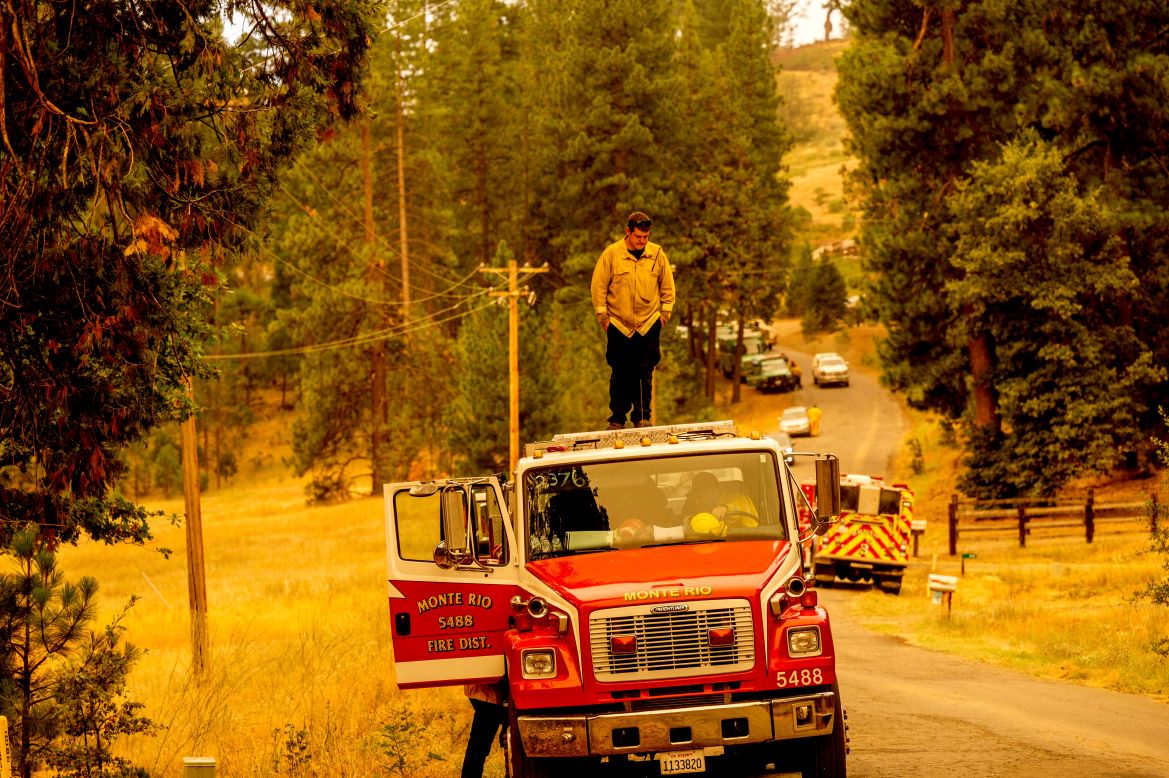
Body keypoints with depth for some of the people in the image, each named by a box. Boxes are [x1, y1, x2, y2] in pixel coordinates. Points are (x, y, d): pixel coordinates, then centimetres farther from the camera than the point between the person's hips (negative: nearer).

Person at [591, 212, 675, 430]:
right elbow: (599, 286, 0)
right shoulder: (611, 254, -5)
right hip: (619, 325, -1)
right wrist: (602, 316, -1)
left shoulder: (657, 254, 1)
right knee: (620, 375, 2)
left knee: (645, 374, 2)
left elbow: (668, 286, 11)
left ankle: (643, 417, 10)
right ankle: (617, 419, 8)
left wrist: (665, 313, 7)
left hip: (649, 325, 1)